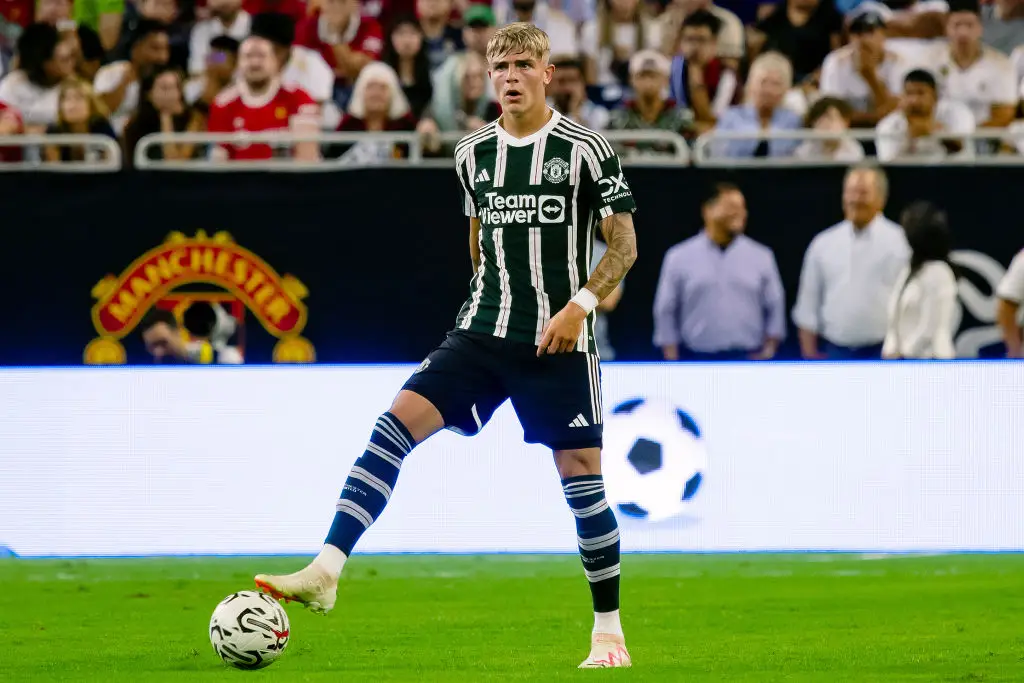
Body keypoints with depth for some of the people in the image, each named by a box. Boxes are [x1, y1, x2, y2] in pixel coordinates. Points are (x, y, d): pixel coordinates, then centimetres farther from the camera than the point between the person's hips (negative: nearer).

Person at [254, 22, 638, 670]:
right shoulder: (474, 153, 8)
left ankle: (609, 628, 14)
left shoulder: (585, 149, -6)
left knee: (581, 472, -1)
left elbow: (625, 244, -3)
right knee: (397, 422, -14)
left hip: (559, 342, -4)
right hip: (482, 331, 4)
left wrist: (581, 303, -15)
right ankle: (327, 570, -21)